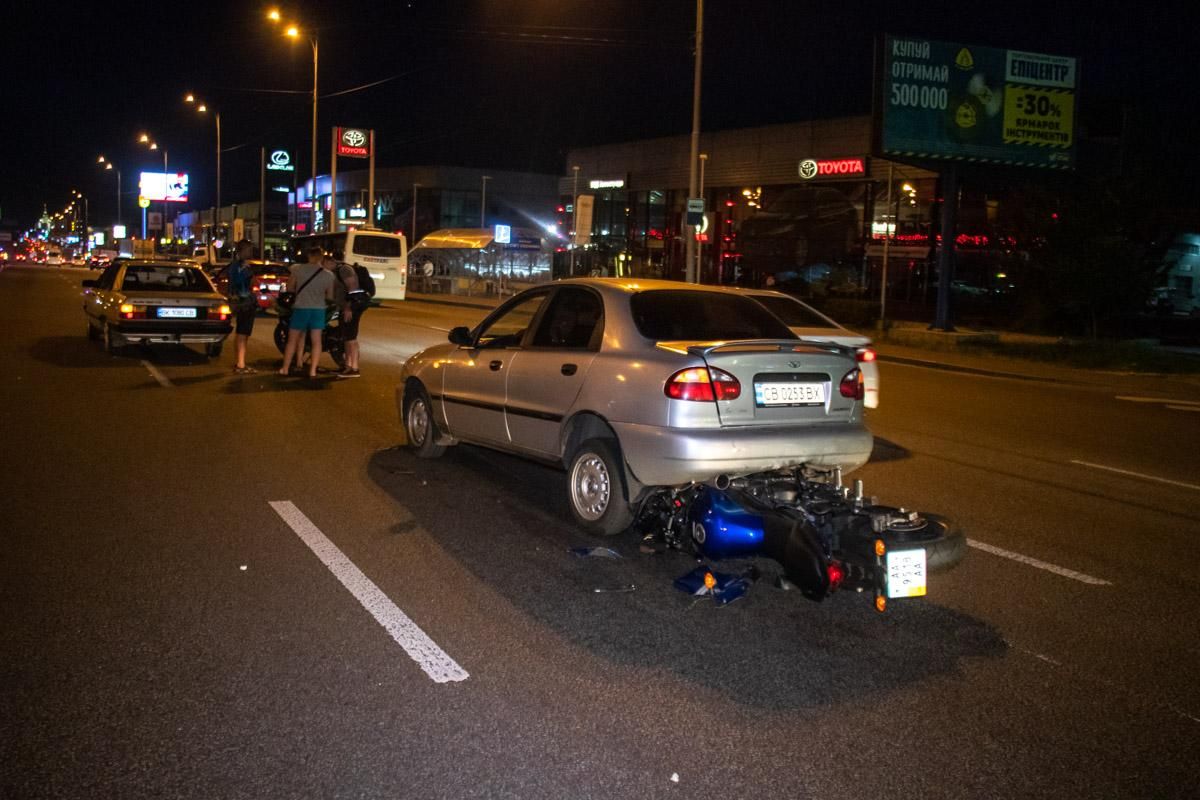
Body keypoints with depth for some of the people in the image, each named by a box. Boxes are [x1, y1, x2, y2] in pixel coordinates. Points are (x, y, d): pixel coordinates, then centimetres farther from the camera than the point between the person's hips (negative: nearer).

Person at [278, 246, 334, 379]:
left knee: (292, 340, 10)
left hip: (301, 308, -1)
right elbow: (330, 296, 5)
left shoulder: (297, 269, -5)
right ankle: (313, 370, 3)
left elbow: (289, 288, 2)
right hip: (318, 309, 1)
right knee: (316, 341, 6)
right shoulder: (328, 275, -2)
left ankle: (285, 368, 16)